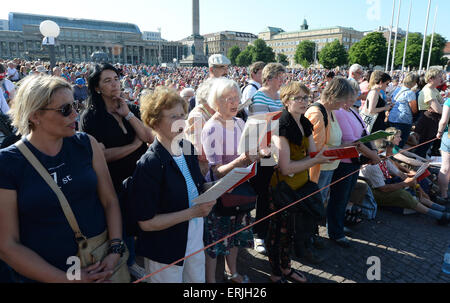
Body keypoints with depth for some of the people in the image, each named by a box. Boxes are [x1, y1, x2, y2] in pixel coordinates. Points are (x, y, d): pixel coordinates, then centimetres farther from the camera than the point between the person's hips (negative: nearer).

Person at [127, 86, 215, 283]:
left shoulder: (187, 148, -2)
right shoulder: (149, 165, -24)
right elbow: (146, 222, -22)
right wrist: (191, 213, -25)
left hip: (195, 238, 7)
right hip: (165, 252, -6)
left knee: (198, 279, 23)